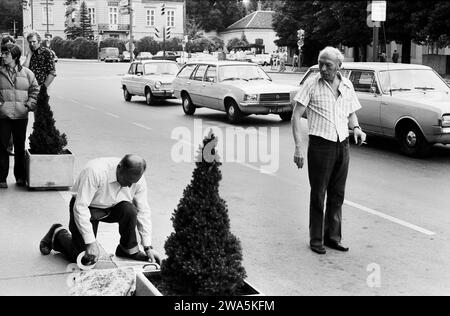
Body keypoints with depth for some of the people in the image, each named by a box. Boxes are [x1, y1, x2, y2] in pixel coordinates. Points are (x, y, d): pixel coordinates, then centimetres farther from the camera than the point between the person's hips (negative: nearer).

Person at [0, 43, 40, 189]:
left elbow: (35, 90, 10)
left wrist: (30, 104, -2)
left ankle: (20, 177, 22)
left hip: (21, 116, 1)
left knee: (20, 147, 10)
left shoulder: (27, 73, 2)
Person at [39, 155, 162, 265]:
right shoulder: (95, 171, -35)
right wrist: (91, 242, -33)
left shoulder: (138, 179, -19)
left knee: (130, 210, -29)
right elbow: (80, 208, -33)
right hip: (87, 208, -4)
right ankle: (58, 234, 20)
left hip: (113, 208, 4)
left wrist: (148, 247, -14)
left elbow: (143, 212, -11)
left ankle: (129, 249, -4)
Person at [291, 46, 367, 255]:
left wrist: (356, 128, -3)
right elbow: (296, 115, -9)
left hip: (343, 145, 5)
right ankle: (316, 239, 15)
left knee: (337, 195, 12)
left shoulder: (347, 85, 8)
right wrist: (299, 147, -16)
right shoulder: (312, 84, -7)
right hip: (320, 144, -4)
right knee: (318, 195, 3)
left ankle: (333, 237, 25)